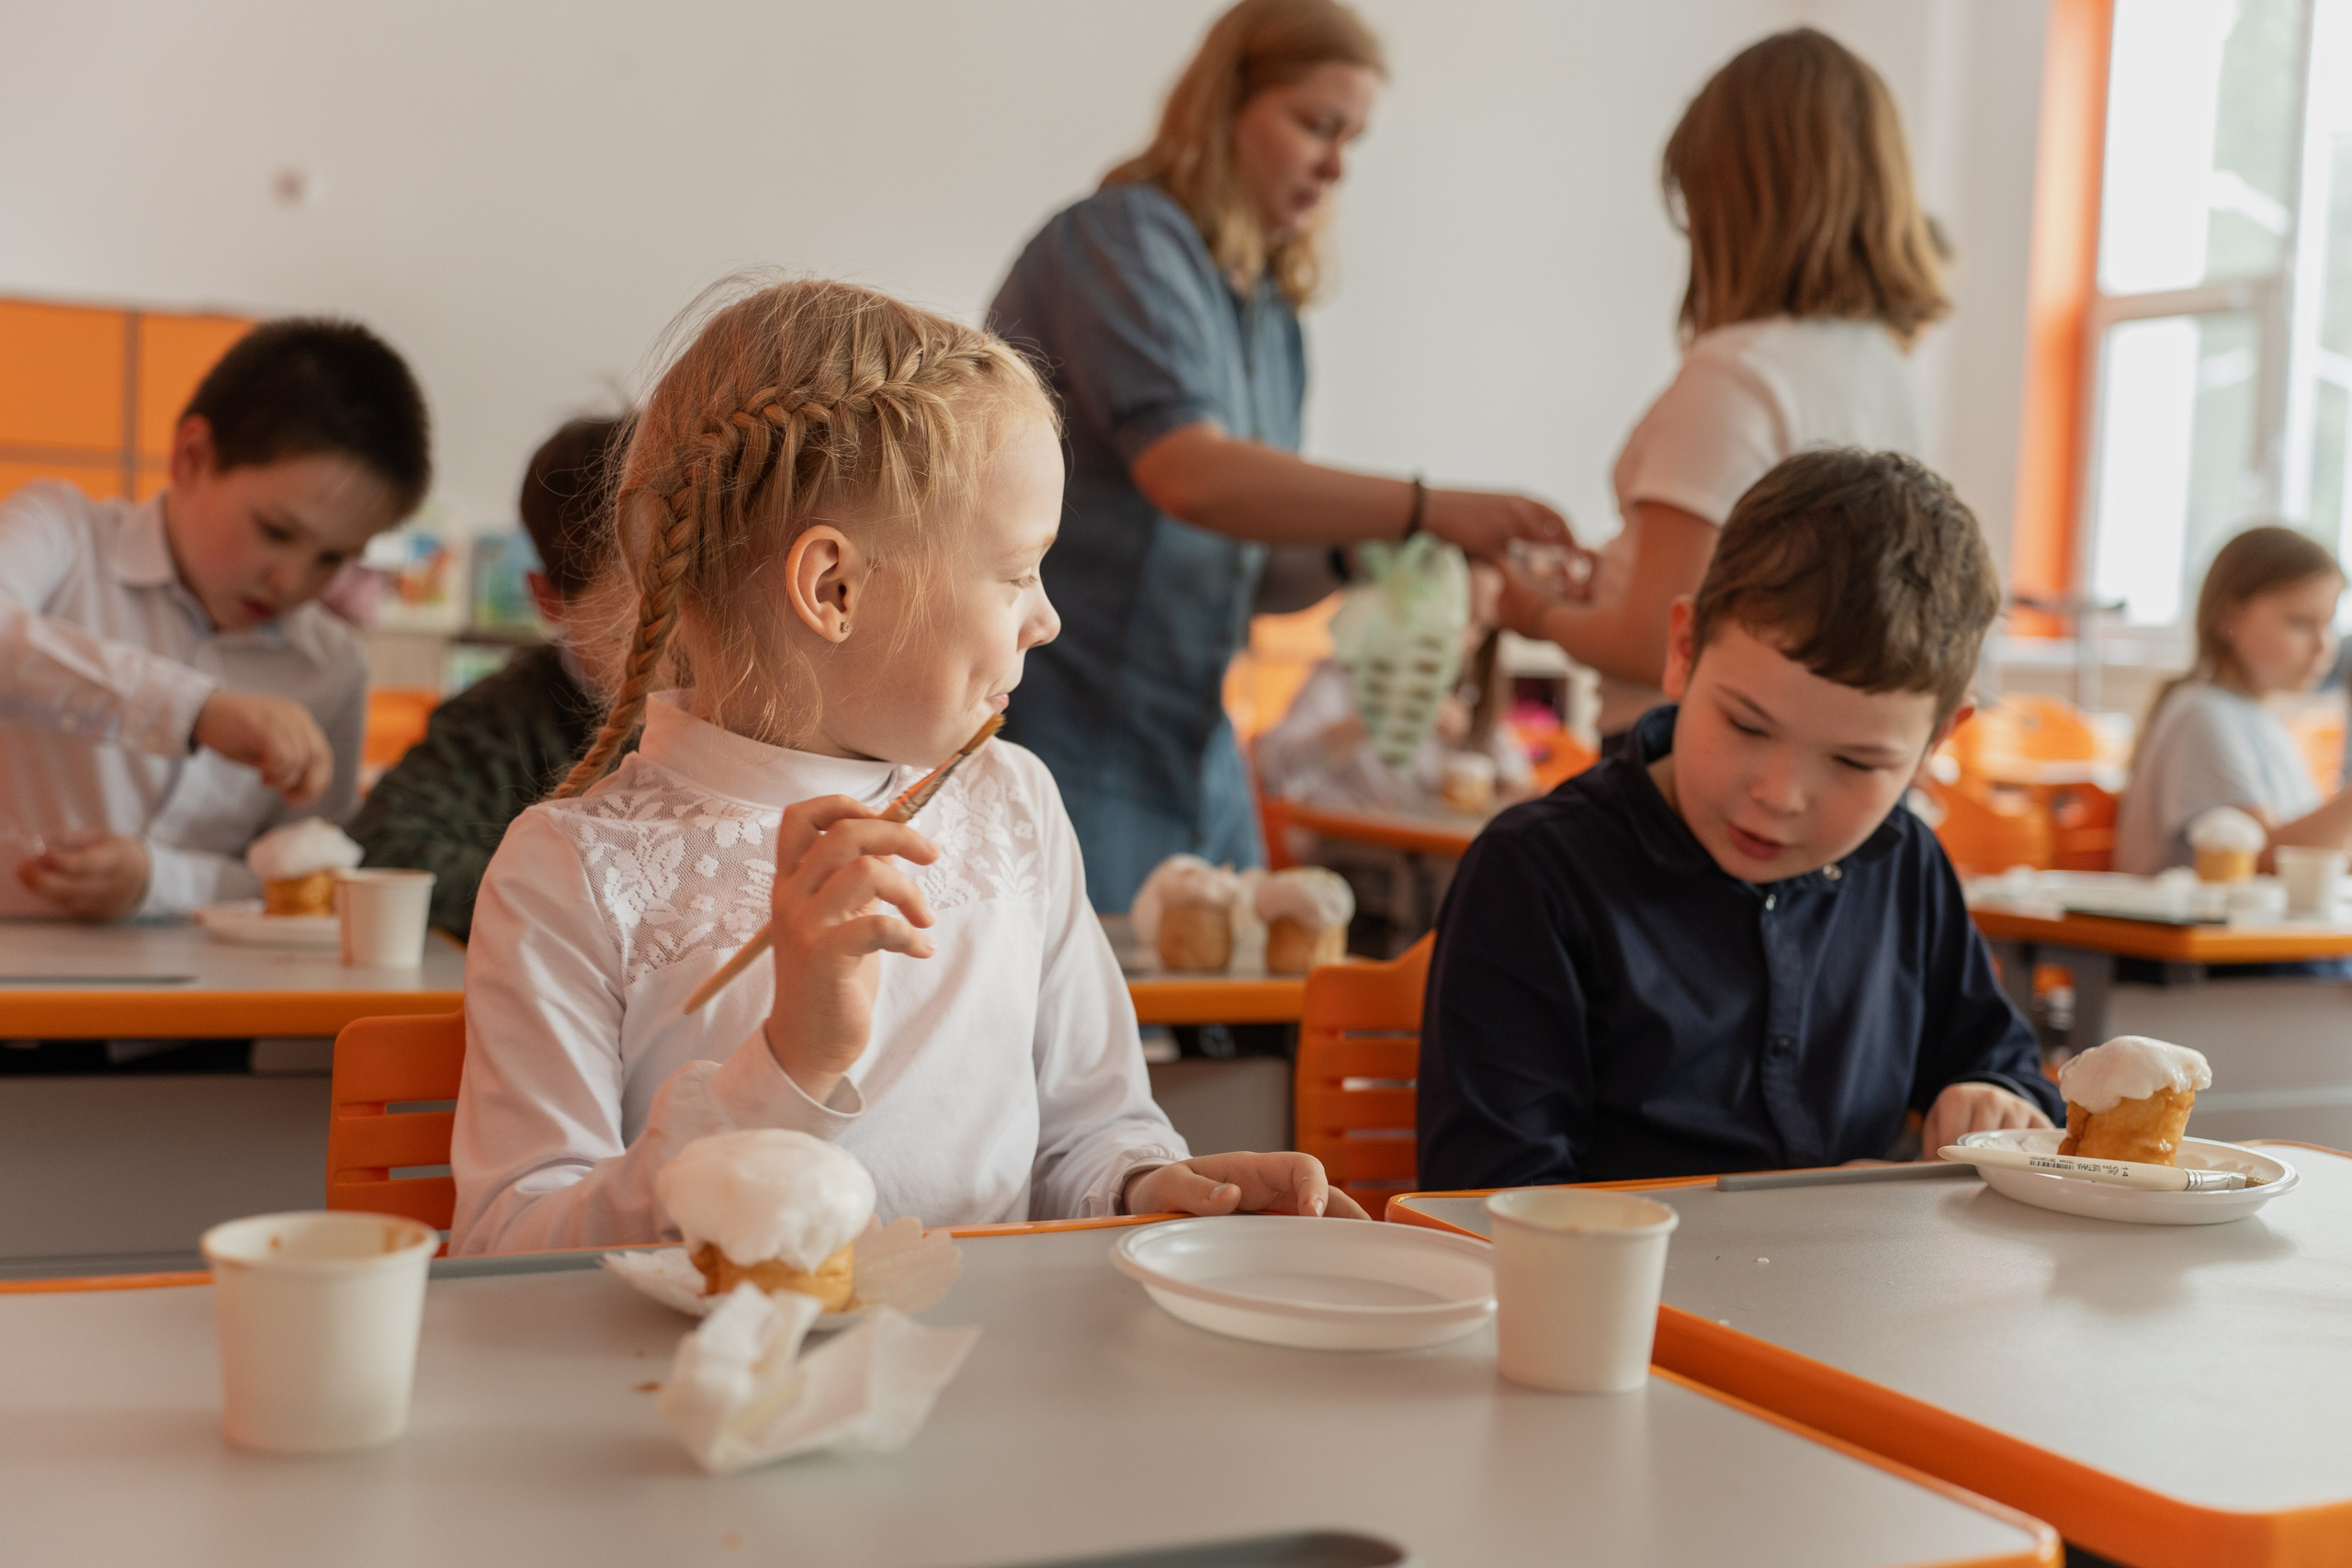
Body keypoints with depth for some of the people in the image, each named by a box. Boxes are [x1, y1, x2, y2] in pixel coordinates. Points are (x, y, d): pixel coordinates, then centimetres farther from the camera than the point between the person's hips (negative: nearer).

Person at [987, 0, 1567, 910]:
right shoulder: (1120, 239, -11)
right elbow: (1189, 474, -28)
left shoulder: (1273, 312, 12)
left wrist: (1356, 560, -3)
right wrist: (1428, 510, -31)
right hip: (1064, 726, -8)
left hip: (1192, 749, 8)